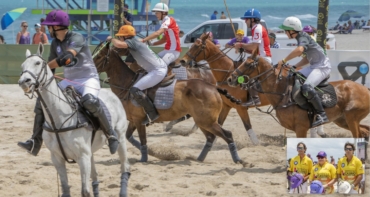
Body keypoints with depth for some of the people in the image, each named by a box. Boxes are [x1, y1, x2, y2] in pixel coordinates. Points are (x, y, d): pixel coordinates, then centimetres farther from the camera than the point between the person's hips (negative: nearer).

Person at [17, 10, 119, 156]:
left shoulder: (76, 38, -19)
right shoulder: (55, 43, 5)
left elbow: (66, 57, -36)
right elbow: (51, 65, 11)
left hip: (88, 79, -8)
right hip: (69, 82, 8)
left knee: (89, 101, -38)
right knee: (42, 100, 1)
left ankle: (111, 134, -22)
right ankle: (35, 143, 5)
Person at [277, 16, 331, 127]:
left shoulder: (303, 38, -16)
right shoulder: (301, 38, 14)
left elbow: (299, 50, -39)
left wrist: (284, 61, -30)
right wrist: (294, 66, 11)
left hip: (322, 67, -11)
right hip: (314, 66, 11)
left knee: (307, 88, -31)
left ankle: (322, 115, -28)